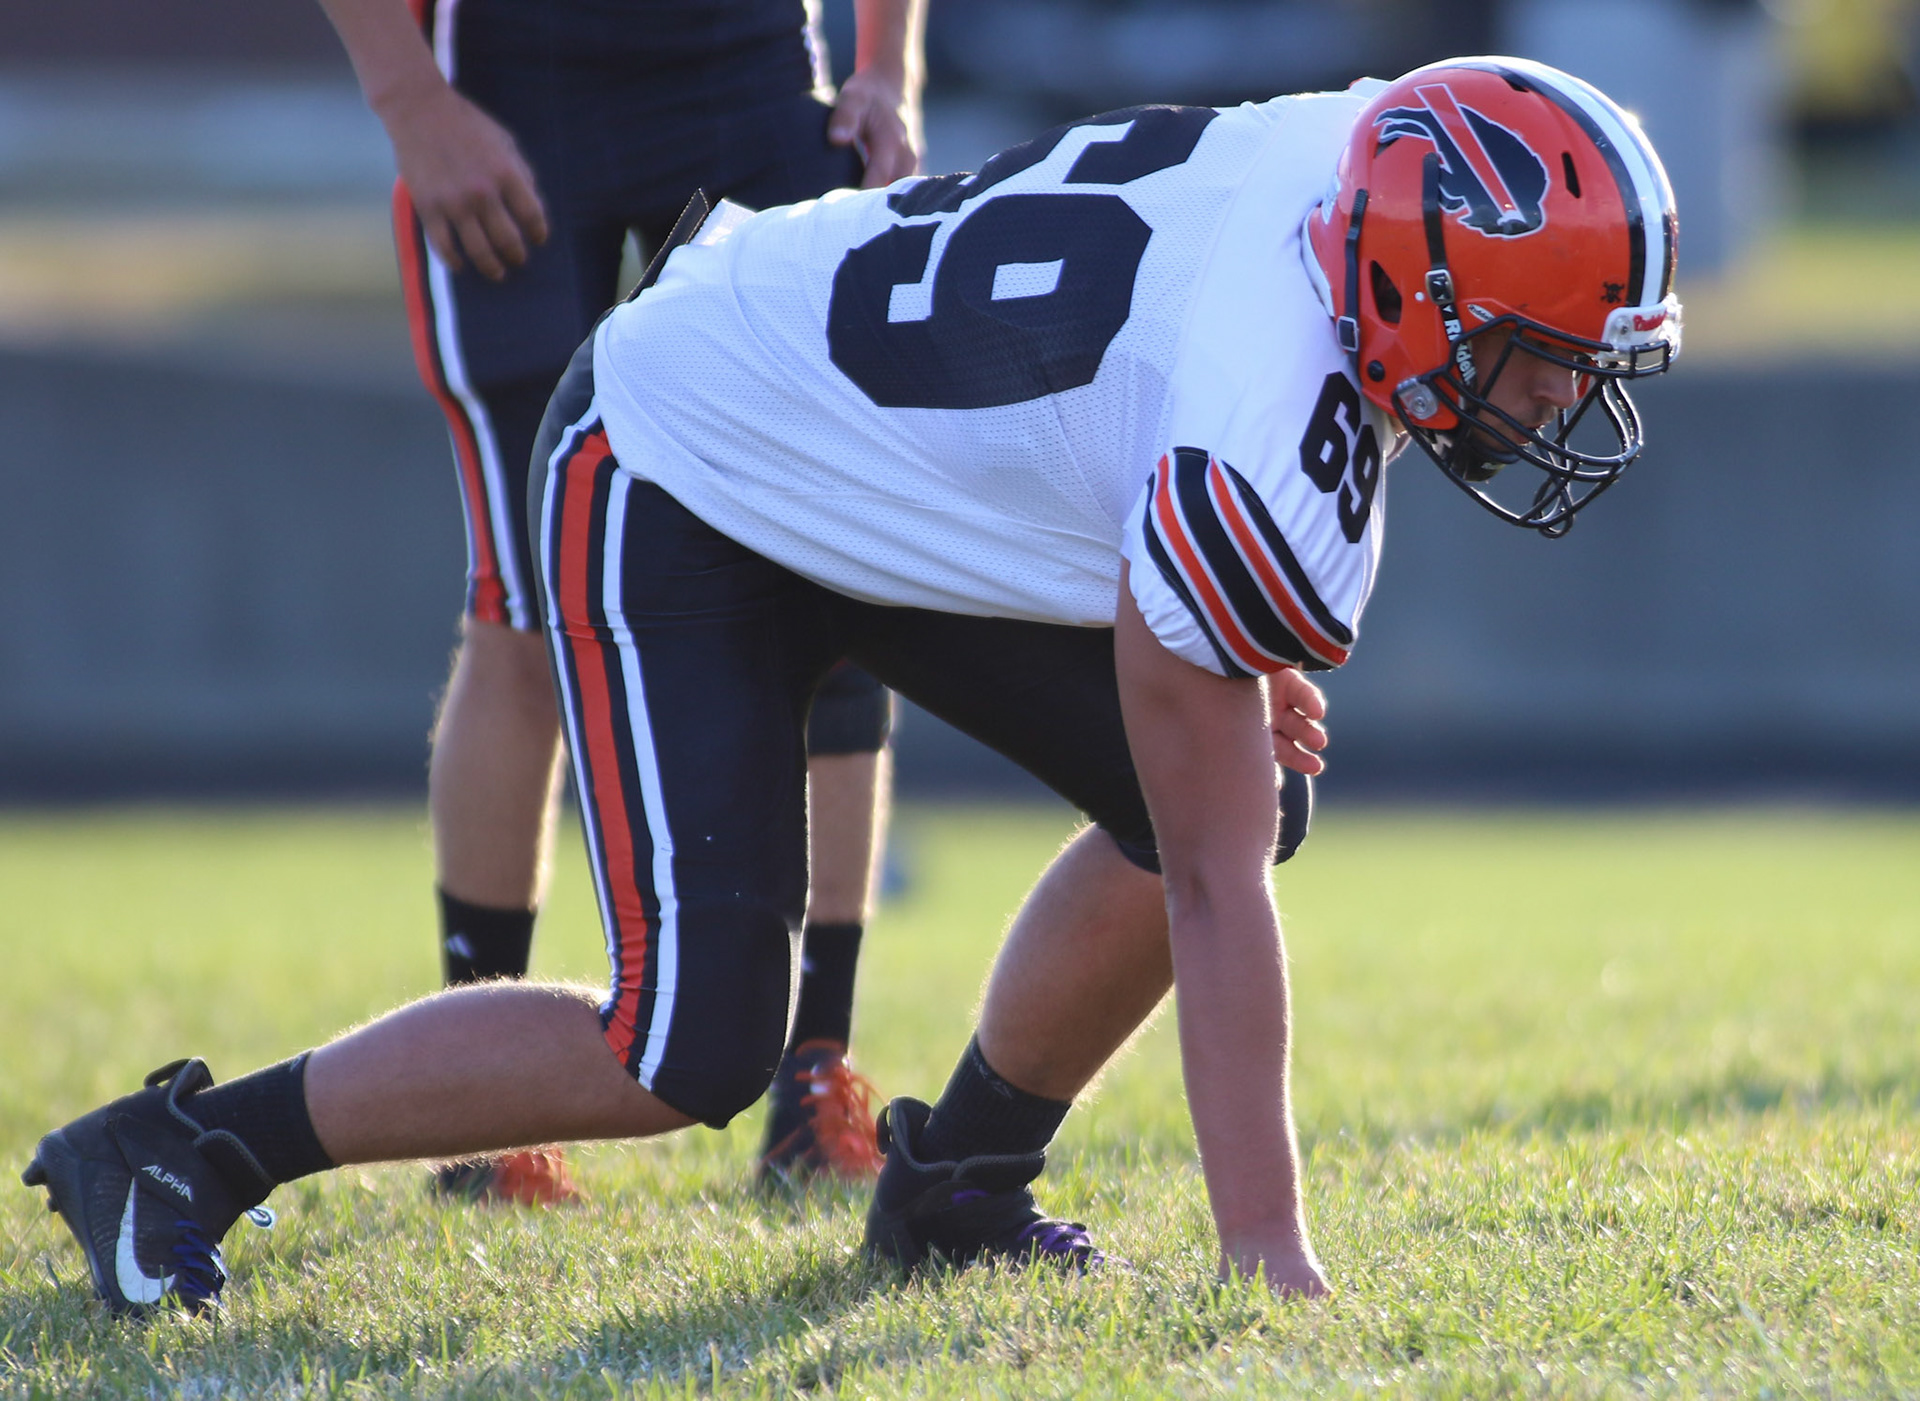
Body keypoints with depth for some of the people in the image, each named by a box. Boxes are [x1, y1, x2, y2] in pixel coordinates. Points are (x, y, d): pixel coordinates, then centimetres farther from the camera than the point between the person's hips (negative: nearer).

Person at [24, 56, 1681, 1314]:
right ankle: (191, 1147, -1)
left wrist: (1250, 643, 6)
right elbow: (1213, 888, -29)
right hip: (674, 491, -9)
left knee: (1221, 796, -3)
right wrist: (1267, 1259, -26)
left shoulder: (1381, 164, -14)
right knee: (691, 1053, -16)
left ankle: (956, 1188, 16)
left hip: (888, 489, 9)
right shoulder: (1259, 444, -36)